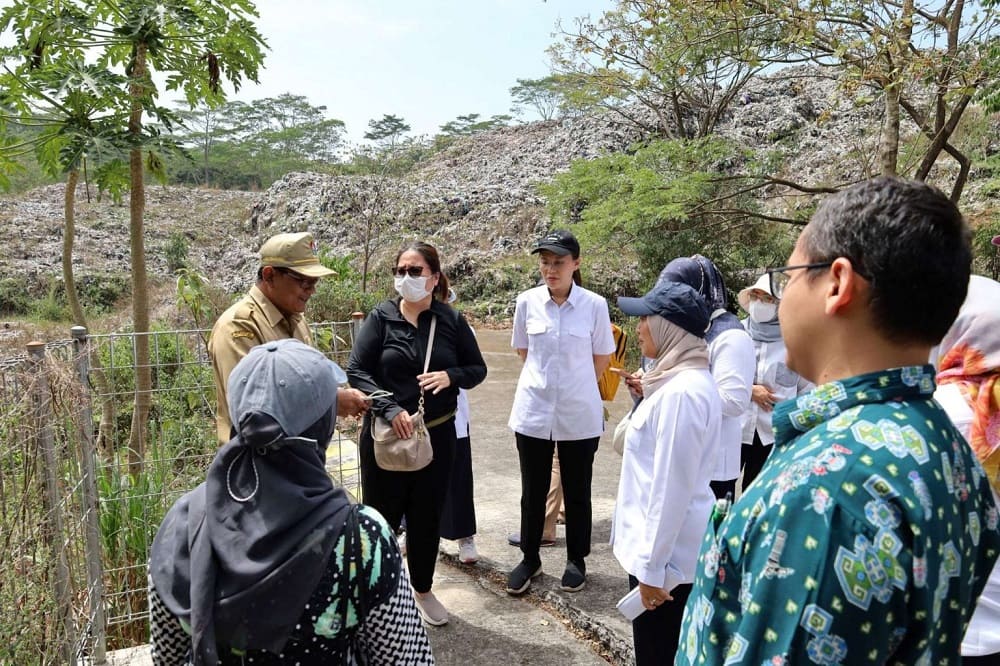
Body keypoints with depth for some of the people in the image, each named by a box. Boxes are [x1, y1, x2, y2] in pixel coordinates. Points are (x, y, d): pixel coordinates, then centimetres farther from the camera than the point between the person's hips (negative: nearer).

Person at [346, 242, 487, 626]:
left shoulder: (451, 320, -1)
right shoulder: (381, 317, -6)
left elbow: (477, 368, 5)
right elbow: (356, 370, -10)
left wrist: (450, 376, -17)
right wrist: (390, 409, -23)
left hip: (437, 435, 2)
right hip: (385, 434, -2)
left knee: (427, 516, 15)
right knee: (382, 515, 8)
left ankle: (423, 591, 35)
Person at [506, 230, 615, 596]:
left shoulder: (594, 305, -9)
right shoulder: (527, 301, -4)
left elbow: (602, 357, 4)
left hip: (579, 414, -1)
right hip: (533, 411, 1)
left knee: (576, 492, 13)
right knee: (533, 491, 12)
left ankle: (576, 560, 32)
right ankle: (530, 559, 31)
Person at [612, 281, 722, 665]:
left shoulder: (681, 391, -24)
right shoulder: (684, 380, 7)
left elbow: (671, 487, -24)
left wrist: (652, 566, -20)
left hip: (667, 552, -10)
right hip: (669, 545, 10)